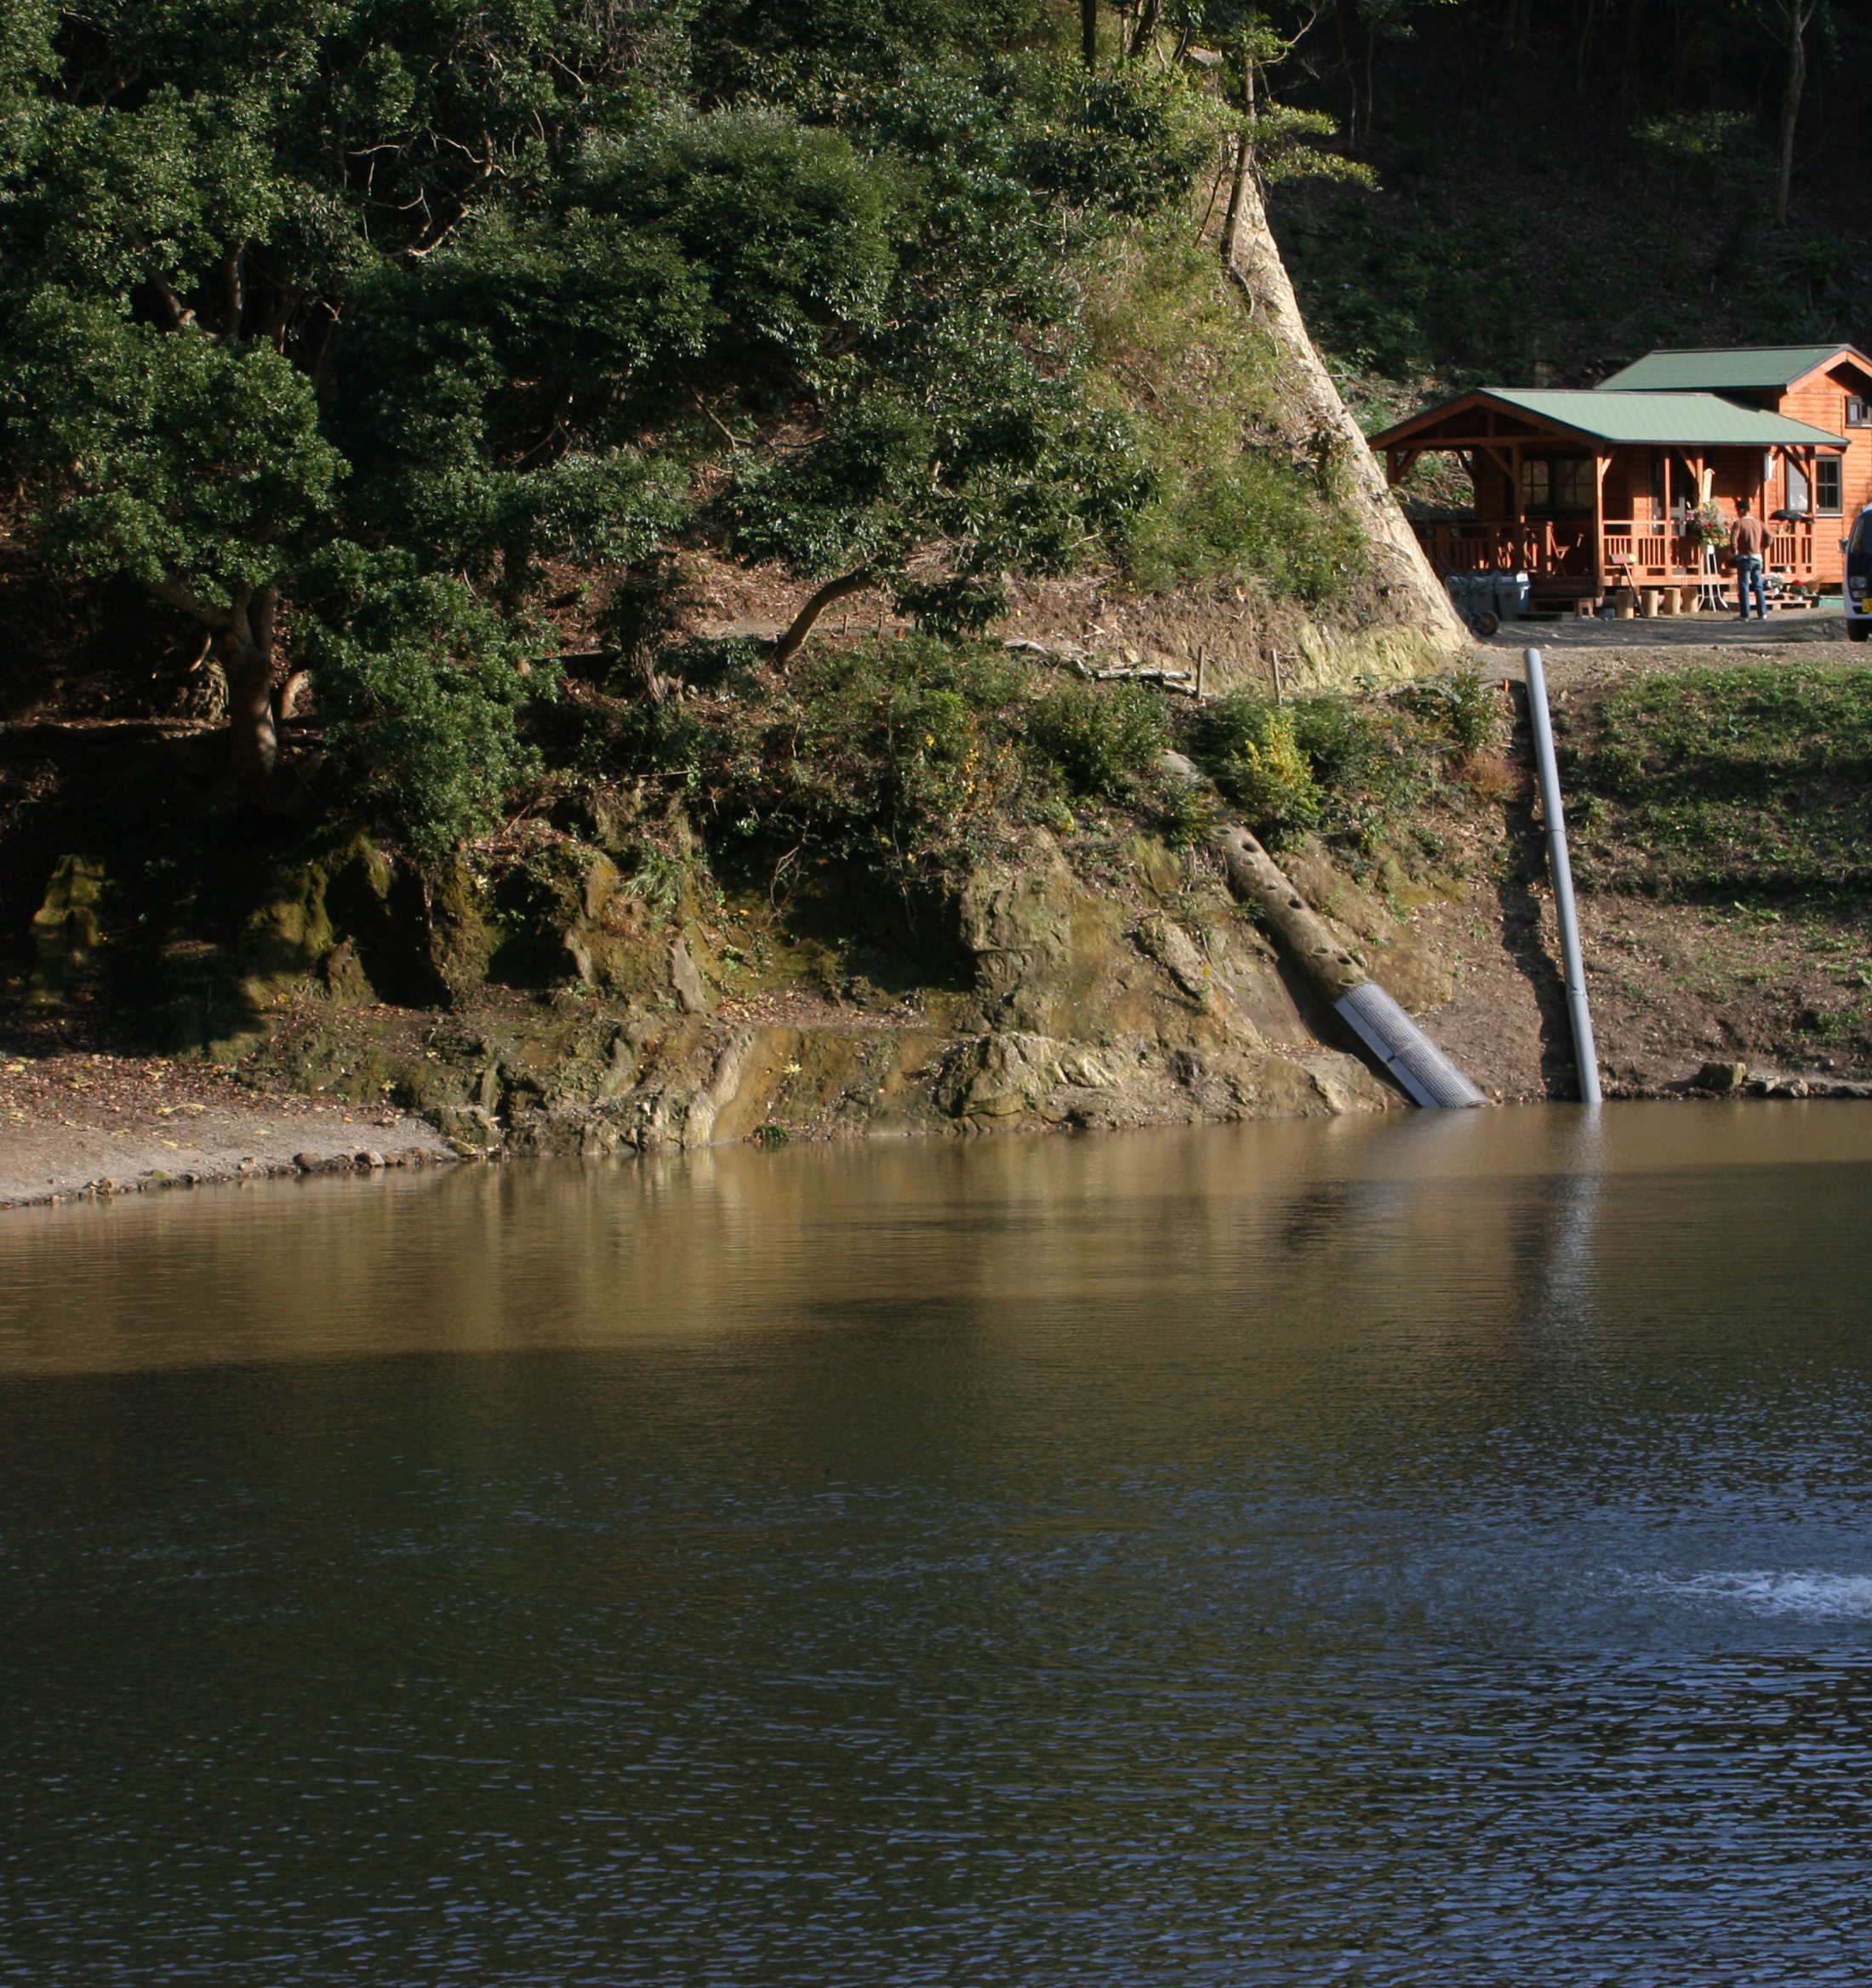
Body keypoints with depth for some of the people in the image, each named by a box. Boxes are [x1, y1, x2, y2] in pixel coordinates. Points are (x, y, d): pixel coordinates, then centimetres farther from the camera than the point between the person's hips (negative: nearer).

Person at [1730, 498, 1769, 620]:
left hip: (1744, 558, -5)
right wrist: (1762, 549, 14)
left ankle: (1745, 615, -4)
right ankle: (1762, 613, 8)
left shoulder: (1739, 523, -9)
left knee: (1743, 588, -2)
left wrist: (1734, 551, -1)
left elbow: (1733, 540, -19)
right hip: (1757, 558, 5)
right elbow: (1768, 537, 5)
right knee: (1758, 587, 11)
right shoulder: (1758, 522, 7)